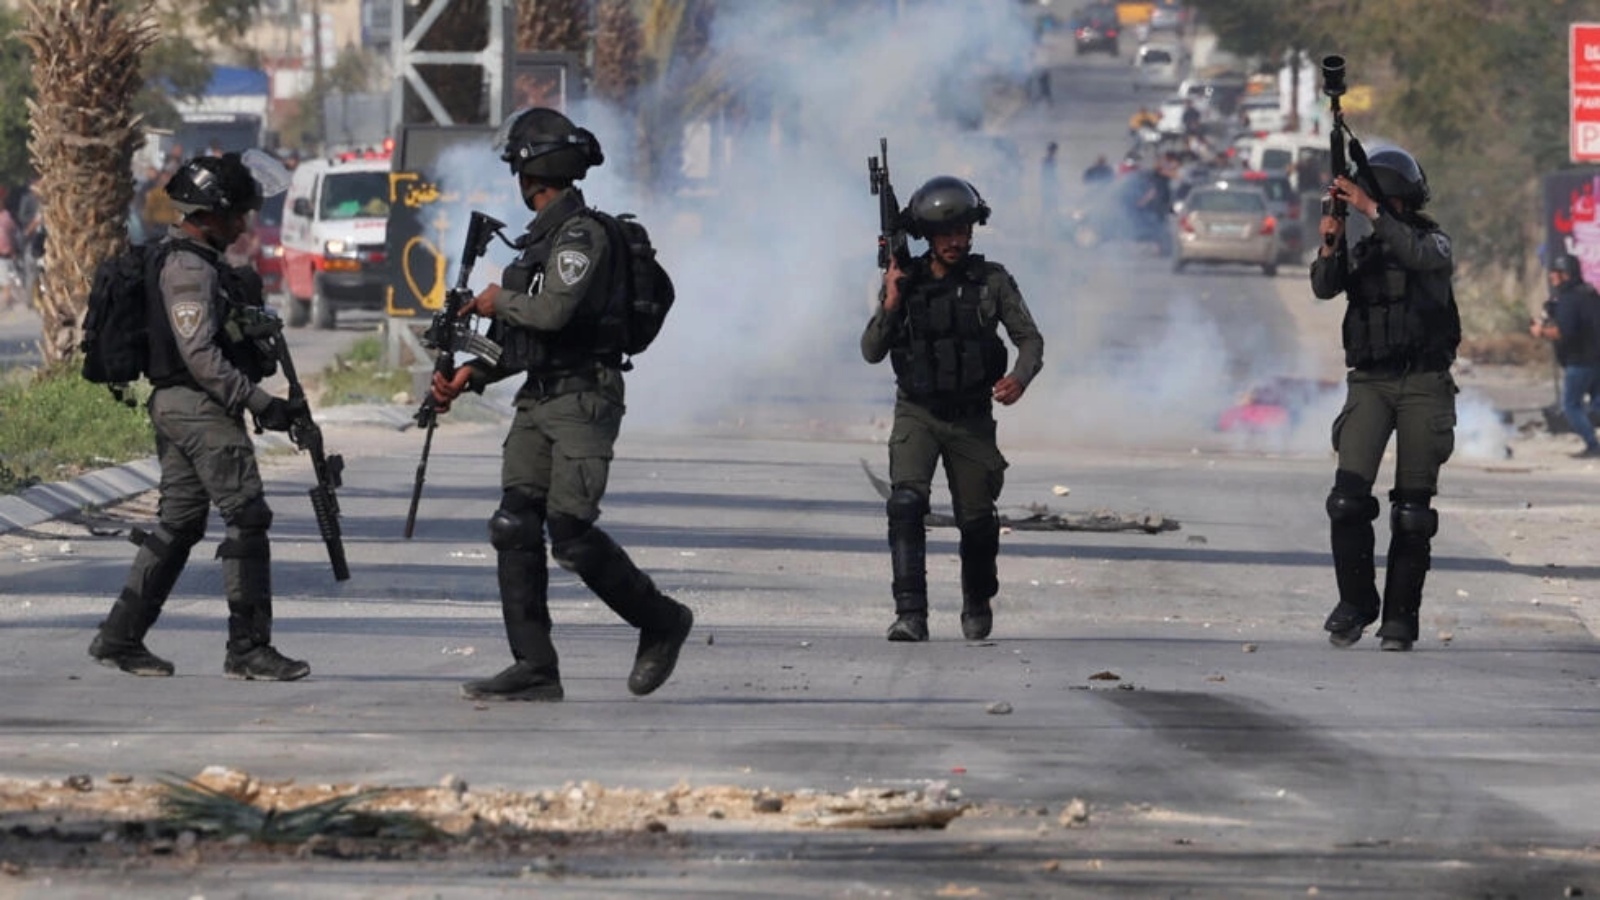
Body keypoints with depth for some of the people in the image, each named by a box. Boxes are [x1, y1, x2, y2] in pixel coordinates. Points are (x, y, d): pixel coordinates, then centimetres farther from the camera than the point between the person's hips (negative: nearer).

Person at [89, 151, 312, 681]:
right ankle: (248, 649, -9)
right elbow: (200, 354, -22)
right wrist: (259, 403, -23)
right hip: (200, 408, -11)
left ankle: (120, 638, 15)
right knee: (246, 518, -9)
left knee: (178, 523, 13)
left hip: (173, 406, 11)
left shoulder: (200, 261, 17)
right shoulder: (188, 269, -16)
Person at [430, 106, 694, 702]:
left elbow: (554, 312, -24)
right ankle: (535, 669, -1)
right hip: (538, 400, 9)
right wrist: (472, 375, 12)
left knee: (571, 533, -13)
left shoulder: (581, 235, -11)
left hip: (583, 400, -9)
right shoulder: (541, 237, 18)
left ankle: (661, 623, 8)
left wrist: (498, 301, -6)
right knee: (515, 527, -1)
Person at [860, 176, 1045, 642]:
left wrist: (1019, 377, -23)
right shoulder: (905, 281, -3)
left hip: (972, 418, 1)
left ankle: (977, 604, 37)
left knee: (977, 520, 8)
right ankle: (910, 615, -28)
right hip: (917, 414, -1)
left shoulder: (992, 281, -5)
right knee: (906, 502, -23)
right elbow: (872, 352, -4)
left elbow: (1030, 339, -2)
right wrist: (891, 305, -20)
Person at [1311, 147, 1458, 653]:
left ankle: (1400, 615, 5)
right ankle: (1355, 602, -1)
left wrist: (1370, 210, -26)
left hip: (1424, 383, -2)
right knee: (1349, 497, -13)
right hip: (1369, 383, 2)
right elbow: (1324, 288, -4)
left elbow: (1420, 255, -21)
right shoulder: (1361, 251, 12)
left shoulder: (1434, 241, 3)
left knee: (1413, 509, -2)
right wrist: (1329, 246, -22)